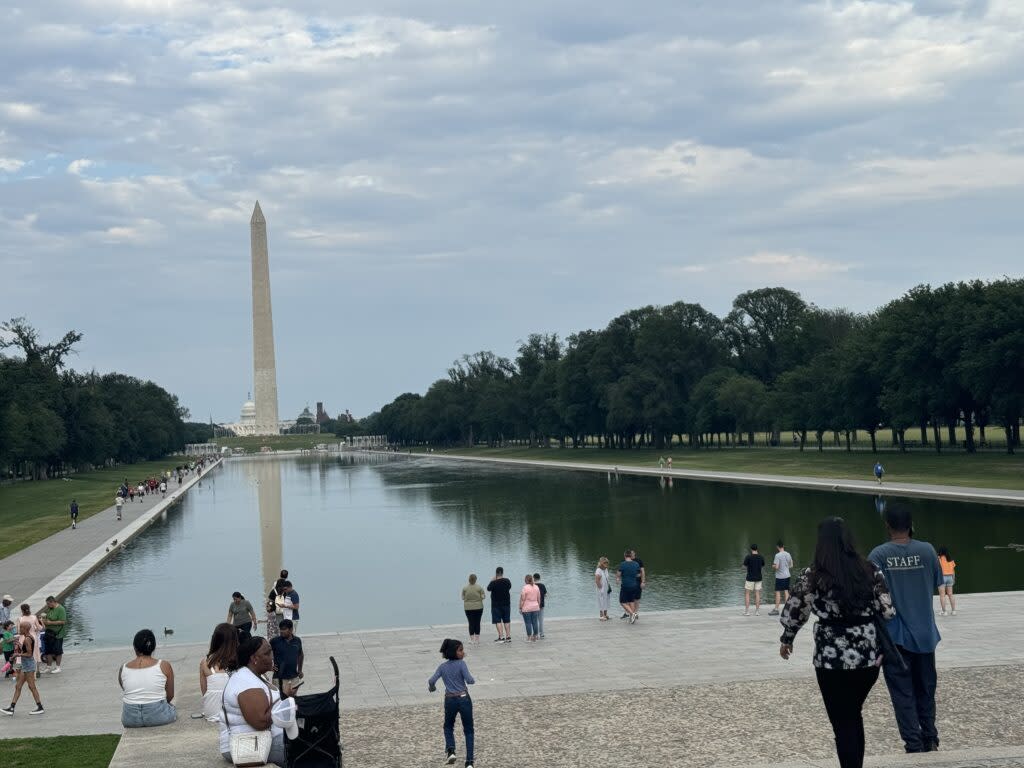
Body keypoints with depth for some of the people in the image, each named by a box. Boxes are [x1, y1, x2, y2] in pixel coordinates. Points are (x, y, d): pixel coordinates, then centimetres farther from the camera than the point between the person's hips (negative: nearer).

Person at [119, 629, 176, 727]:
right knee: (172, 709, 32)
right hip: (158, 716, -2)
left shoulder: (123, 669, -2)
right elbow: (170, 696, 2)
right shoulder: (164, 666, -7)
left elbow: (128, 694, 10)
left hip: (130, 719, 2)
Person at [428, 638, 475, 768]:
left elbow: (431, 681, -2)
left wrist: (431, 687, 20)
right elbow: (470, 680, -18)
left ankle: (450, 750, 2)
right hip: (464, 699, -3)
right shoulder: (461, 664, -10)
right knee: (468, 730, 9)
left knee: (448, 727, 26)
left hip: (450, 700, 3)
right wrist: (471, 679, 5)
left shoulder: (442, 667, 3)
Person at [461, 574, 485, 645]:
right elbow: (483, 597, -5)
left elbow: (463, 598, 0)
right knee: (477, 623, 6)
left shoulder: (465, 588, -5)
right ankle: (477, 639, 9)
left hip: (468, 608, 0)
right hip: (478, 607, 0)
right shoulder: (479, 587, -7)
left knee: (471, 623, 4)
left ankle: (472, 639, 5)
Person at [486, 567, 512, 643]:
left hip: (496, 605, -4)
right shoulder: (507, 581, -4)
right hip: (506, 603, 4)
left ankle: (501, 637, -7)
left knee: (498, 621, -1)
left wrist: (492, 580, 7)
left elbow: (488, 589, 0)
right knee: (507, 621, 12)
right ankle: (508, 636, 11)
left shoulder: (494, 583, -16)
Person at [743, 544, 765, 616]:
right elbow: (763, 567, 13)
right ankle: (757, 611, 6)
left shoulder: (748, 557, -12)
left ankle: (747, 611, 0)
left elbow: (744, 566, -3)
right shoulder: (761, 557, 0)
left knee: (747, 594, 5)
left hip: (750, 578, -4)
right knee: (757, 594, 8)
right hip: (758, 578, 4)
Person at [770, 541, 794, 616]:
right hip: (787, 575, 6)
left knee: (778, 592, -1)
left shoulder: (778, 555, -17)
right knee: (786, 591, 11)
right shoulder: (788, 554, 3)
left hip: (779, 576, -6)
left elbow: (776, 567, -20)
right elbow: (791, 566, 11)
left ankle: (776, 609, 0)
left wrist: (773, 566, 0)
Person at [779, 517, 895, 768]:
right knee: (854, 716, 23)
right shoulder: (870, 571, 0)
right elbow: (888, 612, 0)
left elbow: (792, 614, 0)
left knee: (843, 722, 8)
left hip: (833, 660, -4)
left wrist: (786, 640, 17)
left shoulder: (813, 576, -8)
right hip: (869, 657, 4)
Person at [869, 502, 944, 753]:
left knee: (903, 694, 4)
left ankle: (914, 745, 2)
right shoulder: (927, 550, -5)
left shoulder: (878, 554, -11)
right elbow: (936, 583, 7)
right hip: (924, 633, 2)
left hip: (894, 636, -2)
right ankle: (930, 740, 23)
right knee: (925, 690, 18)